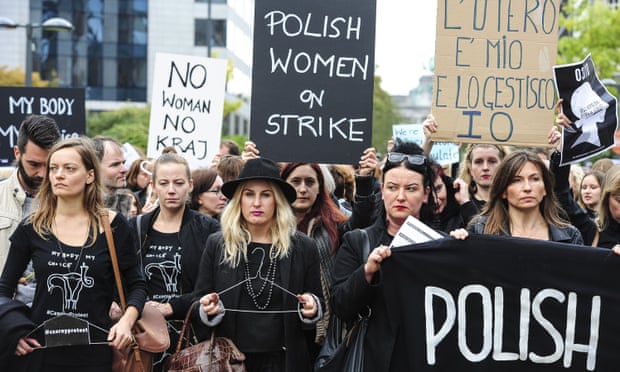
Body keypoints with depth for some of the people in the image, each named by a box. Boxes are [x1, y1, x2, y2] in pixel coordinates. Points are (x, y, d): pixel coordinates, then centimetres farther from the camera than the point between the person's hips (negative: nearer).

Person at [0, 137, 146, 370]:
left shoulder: (113, 227, -3)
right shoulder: (32, 228, 1)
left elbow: (136, 285, 5)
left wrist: (126, 321, -12)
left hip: (94, 350, -1)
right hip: (40, 349, 1)